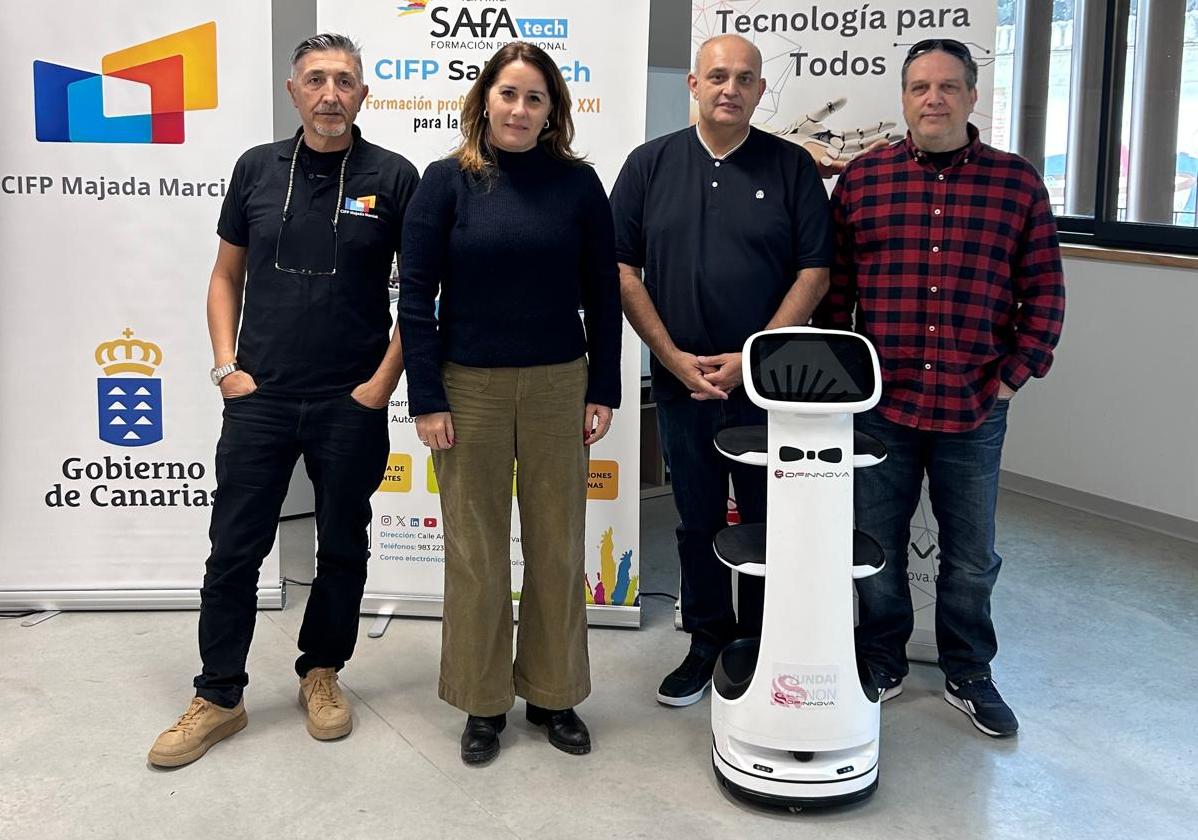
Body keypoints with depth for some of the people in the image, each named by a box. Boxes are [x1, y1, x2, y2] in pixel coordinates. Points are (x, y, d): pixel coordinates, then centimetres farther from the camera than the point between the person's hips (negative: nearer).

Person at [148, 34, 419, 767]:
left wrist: (384, 382, -6)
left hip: (351, 405, -1)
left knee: (342, 548, 12)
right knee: (233, 549, 4)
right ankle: (219, 697, 18)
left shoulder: (393, 177, -3)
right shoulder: (257, 169, 5)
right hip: (260, 399, 2)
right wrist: (227, 367, 1)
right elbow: (226, 277, 12)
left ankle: (322, 673, 31)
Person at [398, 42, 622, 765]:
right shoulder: (448, 181, -2)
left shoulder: (577, 183, 1)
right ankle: (484, 701, 22)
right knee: (476, 550, 6)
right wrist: (427, 399, -8)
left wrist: (603, 392, 1)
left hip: (558, 385, 1)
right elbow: (416, 296, -3)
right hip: (470, 387, -1)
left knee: (558, 545, 9)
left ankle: (552, 692, 25)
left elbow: (603, 293, 5)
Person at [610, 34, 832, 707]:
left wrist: (750, 358, -11)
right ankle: (708, 644, 27)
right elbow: (623, 270, 2)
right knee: (698, 521, 12)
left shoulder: (793, 166, 1)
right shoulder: (651, 164, 4)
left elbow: (814, 272, -3)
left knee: (769, 522, 7)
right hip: (681, 381, 2)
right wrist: (675, 359, -6)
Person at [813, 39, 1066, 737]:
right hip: (880, 405, 0)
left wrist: (1014, 375, -3)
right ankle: (882, 663, 31)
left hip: (975, 412, 0)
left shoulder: (1017, 182, 2)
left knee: (971, 556, 12)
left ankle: (969, 676, 31)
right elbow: (831, 288, 5)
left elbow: (1045, 292, 4)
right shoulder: (861, 180, 3)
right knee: (877, 548, 12)